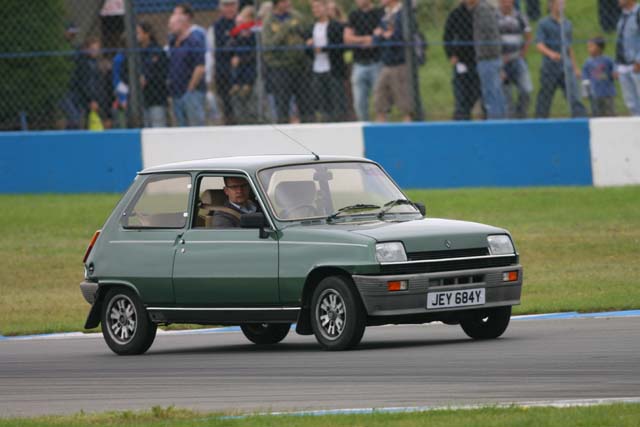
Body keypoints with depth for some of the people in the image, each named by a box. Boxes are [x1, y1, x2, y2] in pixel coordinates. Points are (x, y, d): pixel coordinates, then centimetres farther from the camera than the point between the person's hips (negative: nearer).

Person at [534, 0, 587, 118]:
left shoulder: (567, 24, 14)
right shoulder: (544, 24, -1)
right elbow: (539, 45, -12)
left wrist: (575, 67, 21)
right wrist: (550, 53, -32)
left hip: (566, 68, 3)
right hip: (550, 67, -3)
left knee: (574, 97, -9)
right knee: (544, 99, 2)